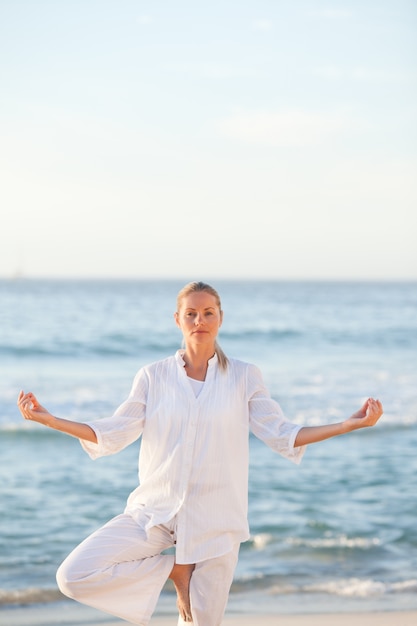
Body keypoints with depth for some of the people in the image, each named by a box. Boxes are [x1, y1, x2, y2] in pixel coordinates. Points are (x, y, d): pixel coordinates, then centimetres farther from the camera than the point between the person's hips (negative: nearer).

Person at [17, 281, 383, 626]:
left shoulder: (244, 377, 1)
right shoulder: (153, 377, 2)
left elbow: (281, 435, 0)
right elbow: (113, 435, -1)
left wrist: (348, 425, -10)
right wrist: (50, 420, -12)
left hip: (213, 519, -1)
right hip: (156, 511, 1)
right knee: (73, 577, -12)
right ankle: (174, 570, 5)